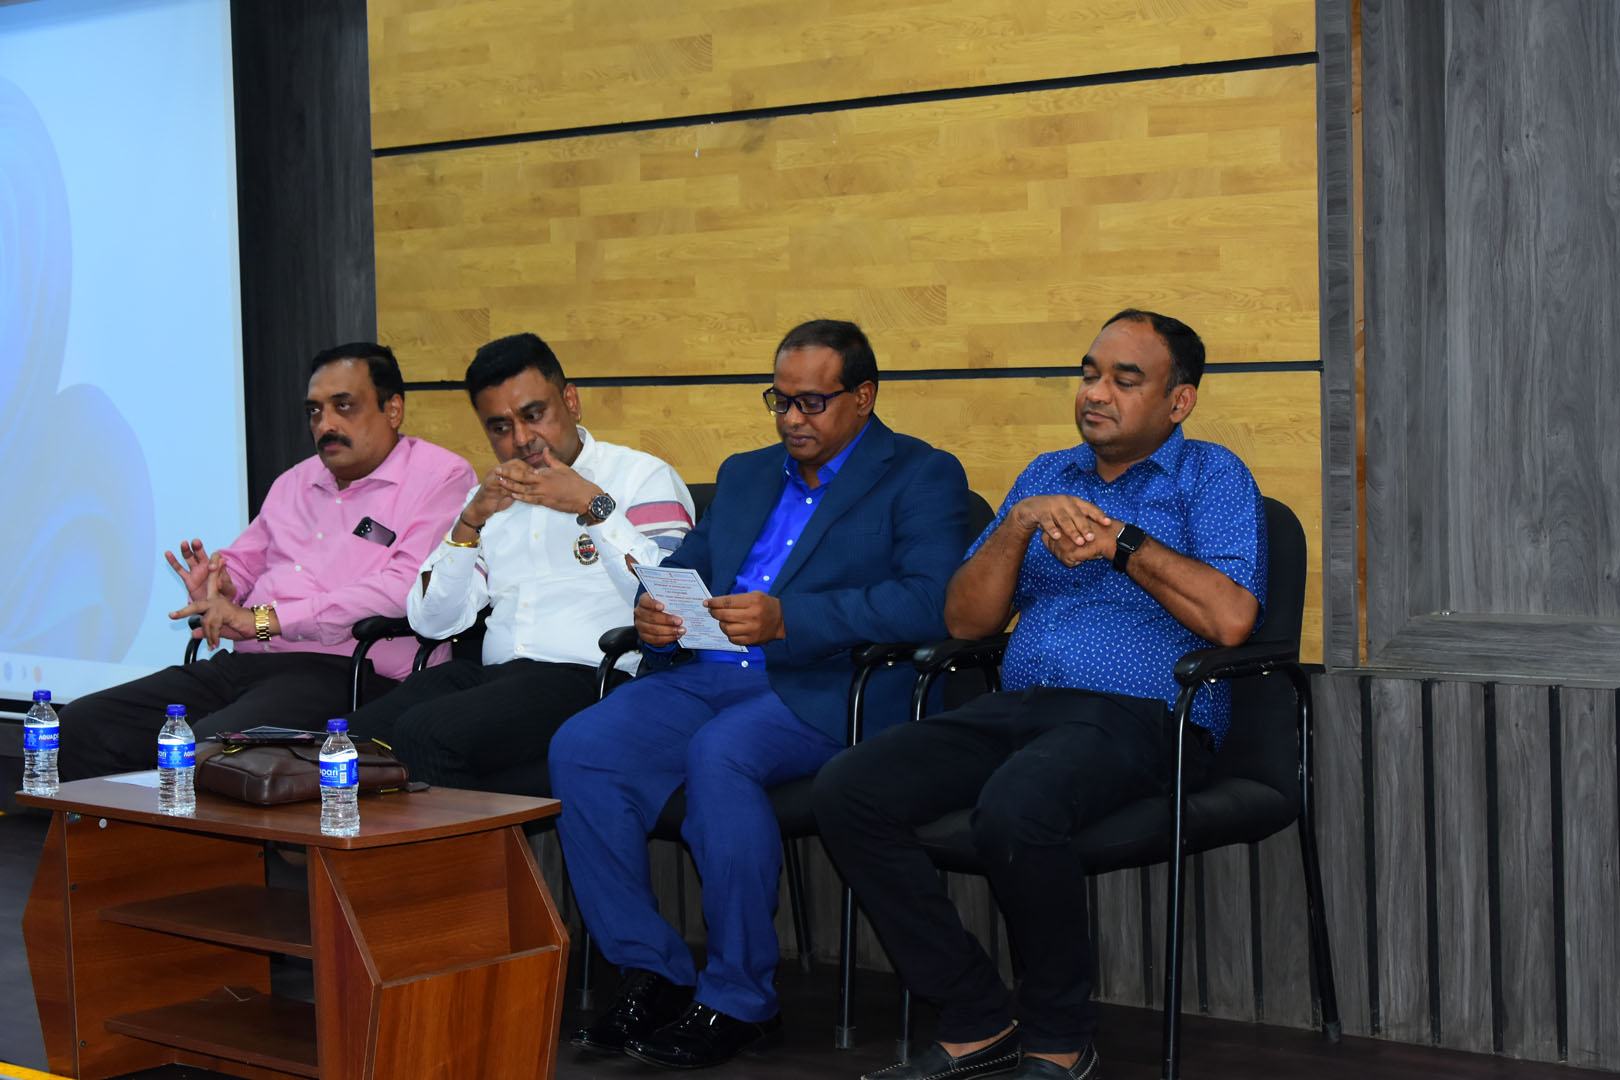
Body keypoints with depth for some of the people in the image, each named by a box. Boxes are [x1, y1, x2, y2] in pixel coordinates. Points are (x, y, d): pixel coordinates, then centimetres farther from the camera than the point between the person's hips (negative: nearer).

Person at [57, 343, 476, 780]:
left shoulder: (440, 477, 1)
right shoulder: (294, 481, 26)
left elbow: (407, 588, -14)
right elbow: (243, 561, 35)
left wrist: (267, 619, -15)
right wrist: (217, 589, 7)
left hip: (340, 672, -8)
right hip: (243, 664, 8)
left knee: (210, 744, -35)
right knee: (84, 723, -9)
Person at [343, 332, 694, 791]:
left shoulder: (643, 477, 8)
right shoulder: (493, 496, 25)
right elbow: (431, 621, 15)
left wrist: (593, 506, -10)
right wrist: (470, 522, 3)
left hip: (588, 678, -5)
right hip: (493, 674, 6)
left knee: (425, 733, -29)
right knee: (356, 736, -23)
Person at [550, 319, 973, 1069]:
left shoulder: (921, 476, 3)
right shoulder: (744, 475, 26)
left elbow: (930, 601, -13)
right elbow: (685, 565, 25)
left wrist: (787, 618, -22)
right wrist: (652, 611, -1)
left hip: (825, 690, -6)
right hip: (705, 677, 7)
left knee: (720, 753, -35)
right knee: (579, 748, -18)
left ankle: (738, 1001, -20)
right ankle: (652, 973, -7)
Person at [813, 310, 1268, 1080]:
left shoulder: (1211, 478, 6)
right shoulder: (1045, 475, 23)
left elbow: (1230, 618, -12)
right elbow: (965, 619, 16)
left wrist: (1121, 540, -8)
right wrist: (1021, 524, 0)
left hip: (1139, 718, -6)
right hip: (1018, 704, 6)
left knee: (1014, 808, -38)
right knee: (848, 791, -17)